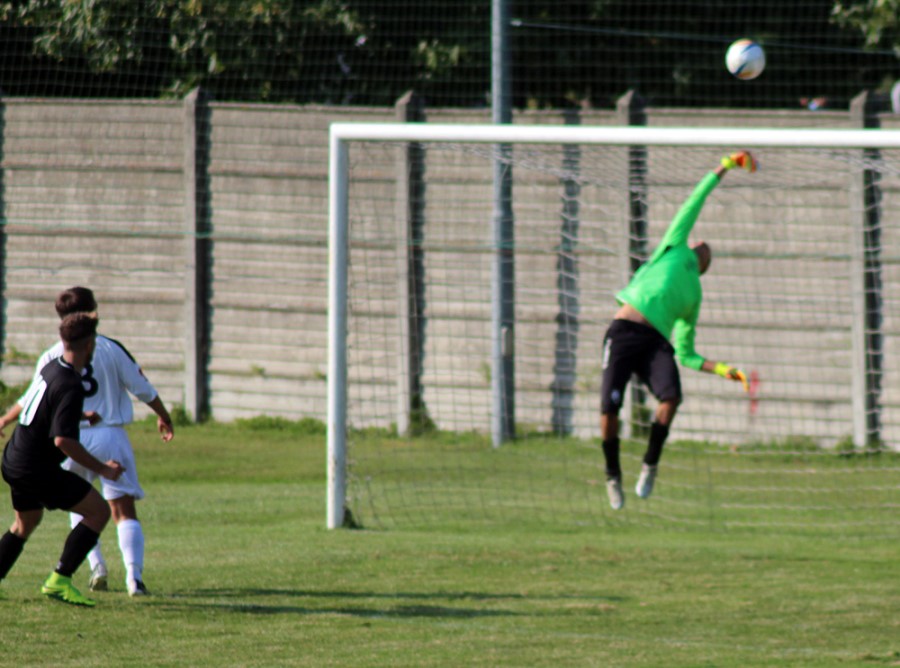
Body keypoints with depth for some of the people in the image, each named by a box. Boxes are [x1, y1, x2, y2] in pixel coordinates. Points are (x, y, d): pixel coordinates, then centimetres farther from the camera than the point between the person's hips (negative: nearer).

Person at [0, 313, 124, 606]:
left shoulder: (50, 368, 4)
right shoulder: (71, 387, -24)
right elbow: (63, 440, -30)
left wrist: (81, 416, 33)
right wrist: (102, 469, -24)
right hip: (37, 469, -9)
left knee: (25, 523, 28)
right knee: (98, 510, -6)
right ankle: (59, 580, -8)